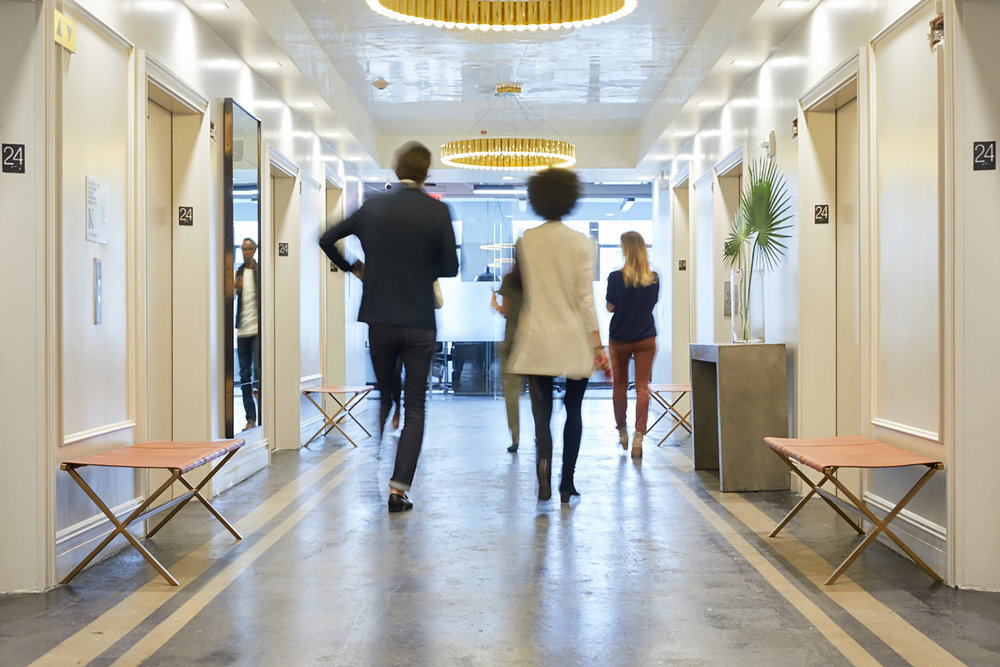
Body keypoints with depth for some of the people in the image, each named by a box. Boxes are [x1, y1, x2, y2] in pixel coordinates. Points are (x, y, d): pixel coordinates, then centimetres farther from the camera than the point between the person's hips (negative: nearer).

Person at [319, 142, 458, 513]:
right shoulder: (437, 211, -6)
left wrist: (352, 268, 20)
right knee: (414, 409, 4)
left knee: (380, 400, 21)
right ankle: (398, 488, -3)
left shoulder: (372, 208, 2)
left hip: (379, 318, 3)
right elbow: (450, 267, -4)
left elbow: (327, 239, 8)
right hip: (419, 322, -3)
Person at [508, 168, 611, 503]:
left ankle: (544, 456, -29)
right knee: (573, 410, 13)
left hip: (536, 341, 1)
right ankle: (567, 483, 14)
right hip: (574, 341, -1)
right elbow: (586, 298, -8)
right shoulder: (581, 243, -5)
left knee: (542, 410, 1)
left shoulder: (525, 241, 2)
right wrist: (598, 344, -5)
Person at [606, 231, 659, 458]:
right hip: (646, 338, 1)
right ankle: (638, 437, -8)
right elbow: (652, 303, 9)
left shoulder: (616, 277, -14)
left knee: (619, 385, 15)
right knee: (642, 387, 1)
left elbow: (610, 307, -7)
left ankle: (622, 432, 27)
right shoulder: (654, 279, -3)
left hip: (619, 339, -1)